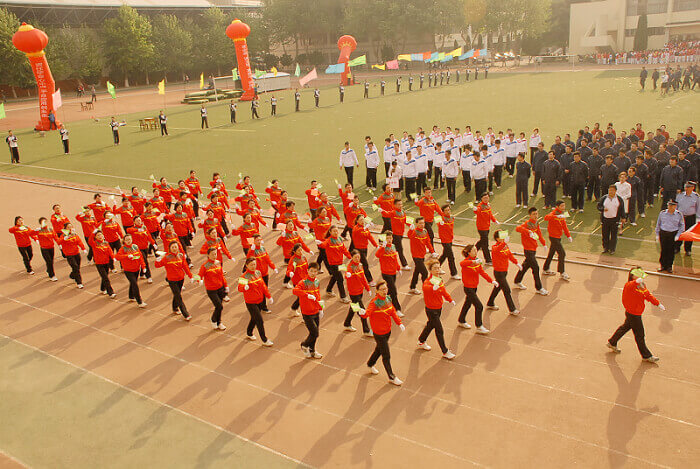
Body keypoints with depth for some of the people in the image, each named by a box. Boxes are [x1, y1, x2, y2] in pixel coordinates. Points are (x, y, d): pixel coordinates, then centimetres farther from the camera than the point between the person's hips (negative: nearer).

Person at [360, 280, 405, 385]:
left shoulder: (388, 298, -1)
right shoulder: (374, 302, -24)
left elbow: (393, 312, 9)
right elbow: (368, 312, -40)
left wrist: (399, 323, 0)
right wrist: (363, 313, -62)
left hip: (388, 330, 7)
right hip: (379, 333, -7)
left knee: (379, 349, 27)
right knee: (386, 356, 3)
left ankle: (370, 364, 52)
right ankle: (391, 377, 20)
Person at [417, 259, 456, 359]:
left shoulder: (440, 280, 2)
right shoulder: (428, 281, -24)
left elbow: (444, 291, 17)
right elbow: (425, 287, -47)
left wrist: (450, 300, 10)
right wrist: (433, 287, -66)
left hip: (439, 308, 8)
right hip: (431, 310, -8)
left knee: (431, 325, 25)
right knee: (439, 330, -1)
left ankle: (421, 342, 48)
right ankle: (445, 352, 11)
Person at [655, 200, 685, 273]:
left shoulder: (679, 214, -3)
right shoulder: (662, 213, -1)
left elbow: (682, 226, 6)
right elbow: (658, 224, 9)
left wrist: (677, 235, -4)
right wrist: (657, 235, 7)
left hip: (673, 234, -1)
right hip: (663, 233, 1)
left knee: (671, 251, 6)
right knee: (663, 250, 5)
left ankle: (669, 266, 19)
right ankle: (663, 265, 19)